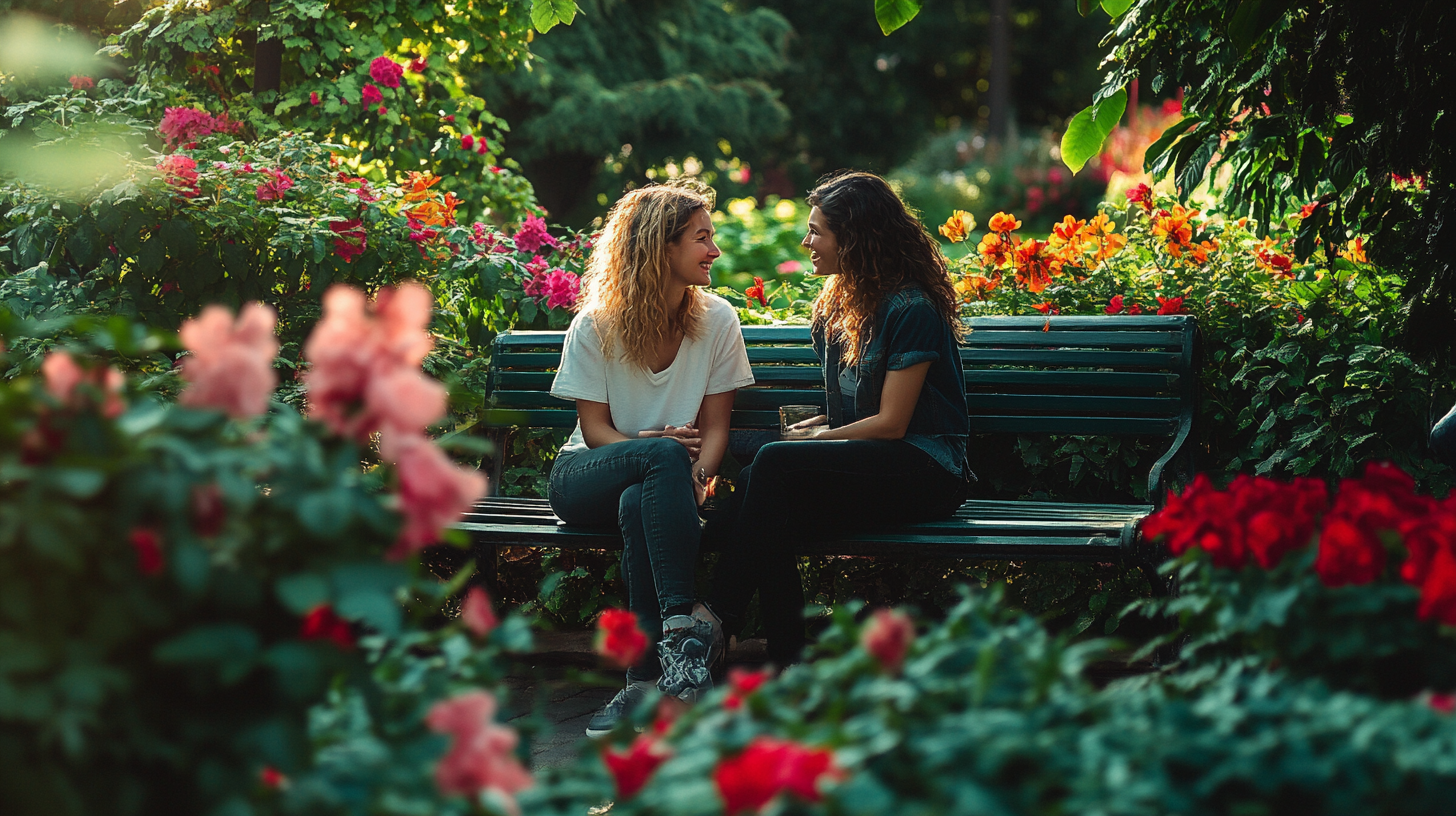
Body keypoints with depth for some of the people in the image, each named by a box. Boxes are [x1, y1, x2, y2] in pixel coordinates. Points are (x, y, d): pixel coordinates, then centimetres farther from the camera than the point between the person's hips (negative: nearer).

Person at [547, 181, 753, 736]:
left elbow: (716, 425, 2)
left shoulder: (717, 321, 2)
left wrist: (699, 475, -20)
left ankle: (648, 679, -39)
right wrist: (652, 445, -24)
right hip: (588, 477, -1)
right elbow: (594, 426, -4)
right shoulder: (596, 326, -4)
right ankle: (685, 621, -42)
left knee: (638, 505, -38)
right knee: (665, 455, -36)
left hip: (656, 484, 1)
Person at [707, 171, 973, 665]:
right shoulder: (835, 308, 18)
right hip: (866, 467, 7)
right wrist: (807, 427, 3)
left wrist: (806, 441, -8)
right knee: (752, 484, -25)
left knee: (774, 464, -29)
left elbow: (890, 424, -12)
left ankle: (717, 618, -23)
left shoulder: (912, 310, -9)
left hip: (926, 472, -7)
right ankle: (791, 667, -29)